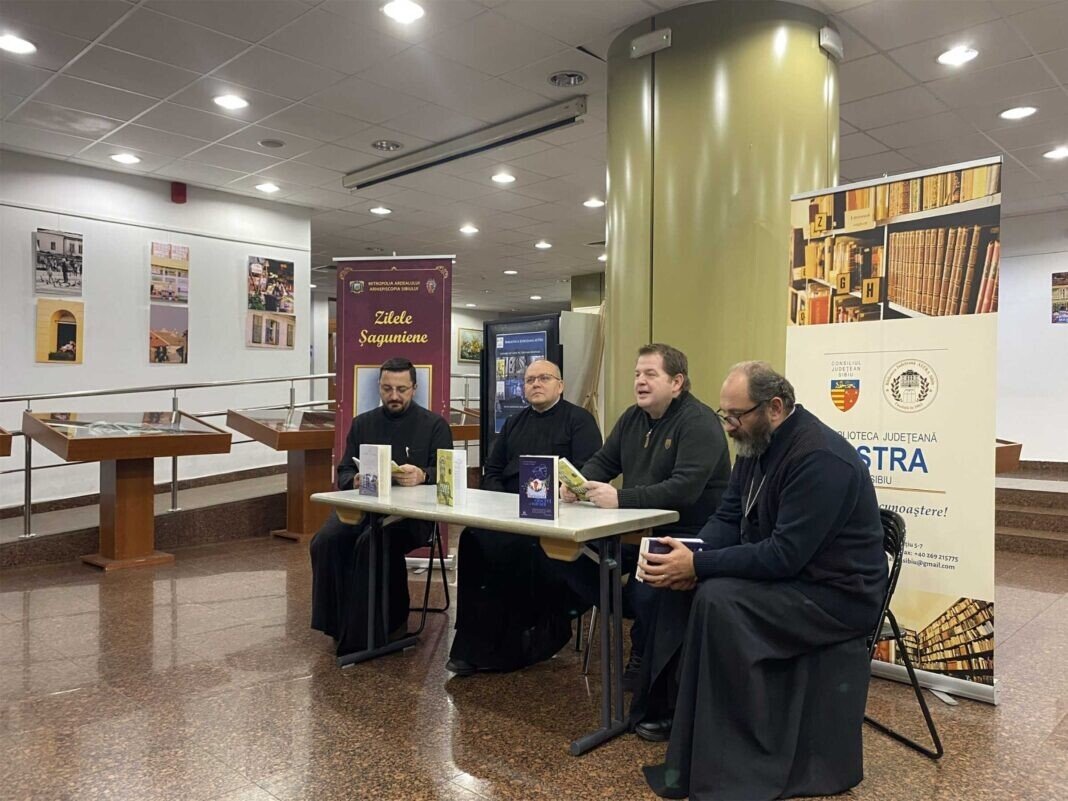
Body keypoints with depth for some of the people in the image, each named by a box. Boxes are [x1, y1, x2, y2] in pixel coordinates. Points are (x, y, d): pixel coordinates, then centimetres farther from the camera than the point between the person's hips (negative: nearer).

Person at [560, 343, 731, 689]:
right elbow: (602, 462, 12)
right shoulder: (633, 418, 10)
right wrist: (579, 484, -11)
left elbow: (684, 489, -27)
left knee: (645, 593, -30)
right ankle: (626, 613, 10)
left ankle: (643, 662, 4)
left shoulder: (698, 423, -15)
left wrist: (620, 498, -33)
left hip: (687, 535, -7)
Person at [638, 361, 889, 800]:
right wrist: (689, 556, -15)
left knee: (719, 599, -28)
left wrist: (698, 565, -29)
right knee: (679, 585, -6)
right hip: (782, 576, 9)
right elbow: (727, 519, 5)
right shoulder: (757, 445, 4)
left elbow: (785, 555, -29)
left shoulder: (821, 458, -24)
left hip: (835, 595, -9)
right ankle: (668, 705, 4)